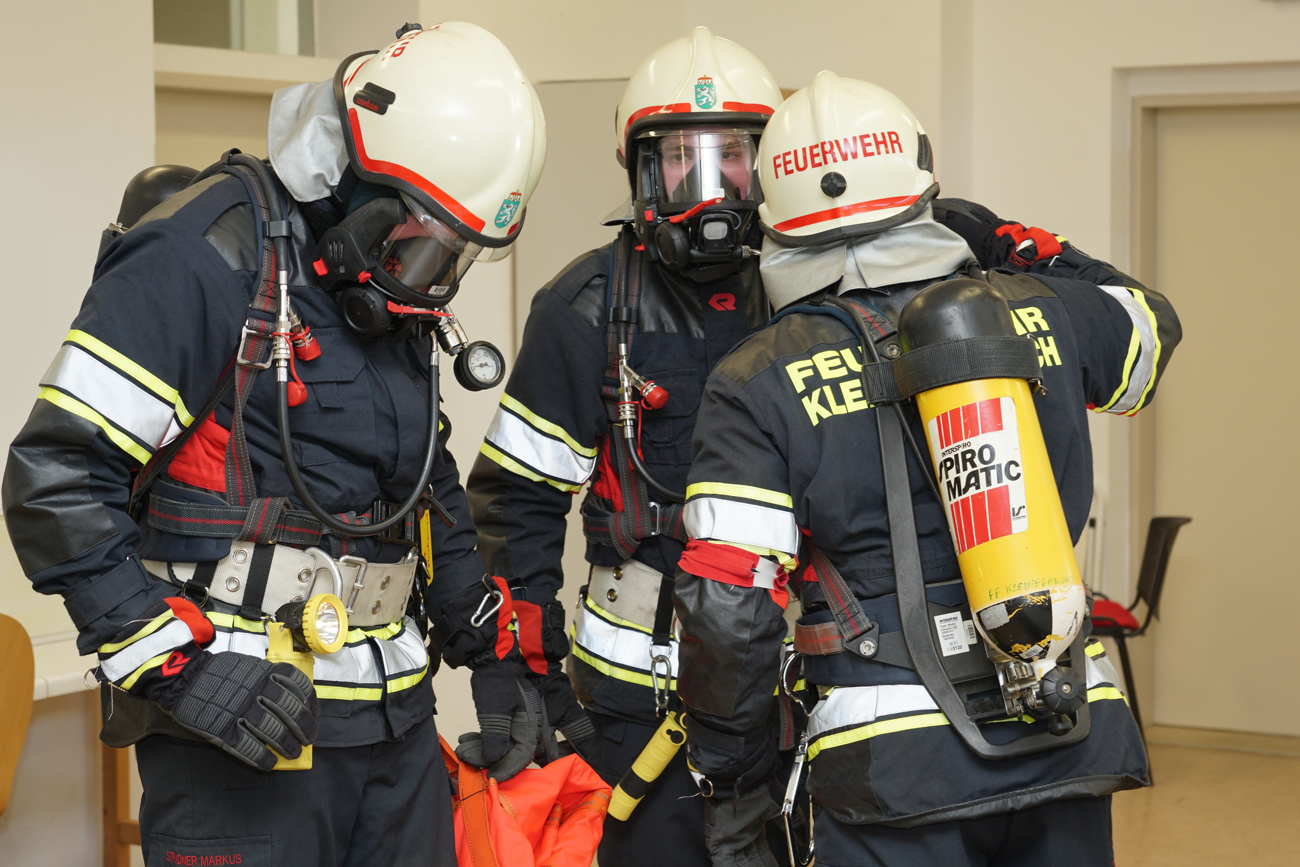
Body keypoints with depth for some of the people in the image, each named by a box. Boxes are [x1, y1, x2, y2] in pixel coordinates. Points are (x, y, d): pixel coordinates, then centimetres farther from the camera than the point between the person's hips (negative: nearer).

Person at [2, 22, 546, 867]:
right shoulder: (210, 257, -13)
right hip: (239, 733, -8)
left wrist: (492, 650, 23)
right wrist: (182, 662, -21)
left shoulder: (395, 295, 13)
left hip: (396, 727, 8)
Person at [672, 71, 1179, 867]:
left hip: (898, 764, -3)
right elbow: (1151, 324, 29)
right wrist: (1014, 245, 24)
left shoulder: (763, 383, -5)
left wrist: (732, 783, 1)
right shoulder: (1039, 315, 4)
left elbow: (728, 608, -10)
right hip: (1067, 742, 3)